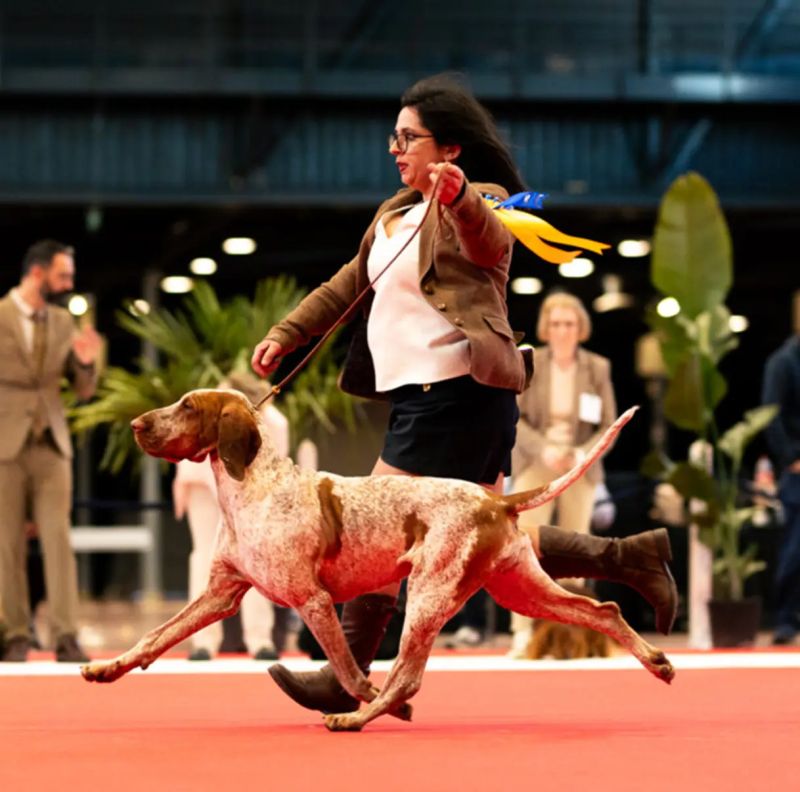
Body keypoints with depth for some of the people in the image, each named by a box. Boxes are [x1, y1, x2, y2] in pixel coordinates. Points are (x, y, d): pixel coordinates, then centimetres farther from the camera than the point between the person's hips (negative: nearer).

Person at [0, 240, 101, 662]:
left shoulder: (63, 322, 9)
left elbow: (84, 390, 12)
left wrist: (86, 362, -7)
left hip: (51, 444, 3)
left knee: (58, 538, -6)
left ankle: (65, 636, -8)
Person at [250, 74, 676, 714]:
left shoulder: (479, 202, -7)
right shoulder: (395, 213, 20)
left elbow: (489, 246, -31)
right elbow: (348, 286, 28)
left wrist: (459, 198, -52)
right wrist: (285, 335, 23)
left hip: (455, 394, -9)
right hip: (423, 397, 9)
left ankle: (348, 679, -2)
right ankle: (625, 558, 15)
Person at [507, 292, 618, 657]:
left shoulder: (597, 368, 2)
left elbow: (609, 425, 2)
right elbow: (513, 418, -4)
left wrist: (582, 454, -14)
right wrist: (544, 450, -18)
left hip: (580, 469, 2)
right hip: (535, 465, -2)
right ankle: (522, 633, -15)